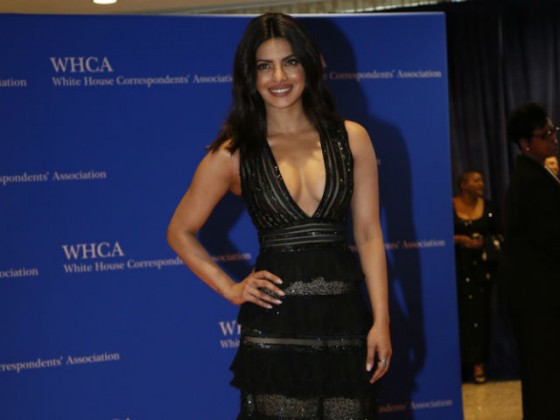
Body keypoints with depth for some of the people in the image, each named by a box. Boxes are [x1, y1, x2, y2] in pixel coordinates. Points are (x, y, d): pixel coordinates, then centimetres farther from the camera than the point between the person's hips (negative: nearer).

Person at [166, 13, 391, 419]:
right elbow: (181, 232, 11)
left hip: (345, 320, 2)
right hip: (274, 326, -1)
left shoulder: (351, 138, 5)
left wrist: (381, 320, -1)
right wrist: (231, 289, 2)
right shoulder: (234, 154, 2)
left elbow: (369, 235, 5)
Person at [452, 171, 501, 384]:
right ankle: (463, 363, 3)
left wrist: (484, 243, -6)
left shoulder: (487, 207, 8)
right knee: (460, 313, -4)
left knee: (479, 312, -3)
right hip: (457, 267, -2)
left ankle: (478, 363, -3)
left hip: (481, 266, 2)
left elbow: (497, 235, 13)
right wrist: (459, 239, -15)